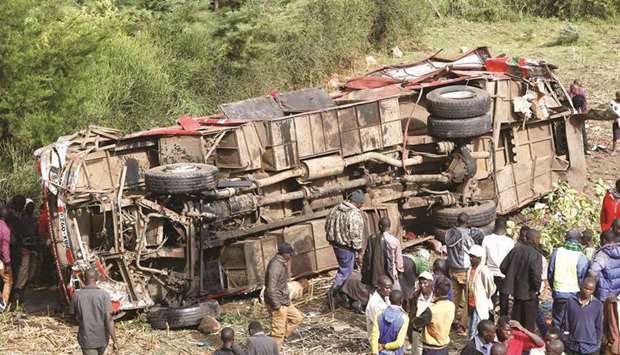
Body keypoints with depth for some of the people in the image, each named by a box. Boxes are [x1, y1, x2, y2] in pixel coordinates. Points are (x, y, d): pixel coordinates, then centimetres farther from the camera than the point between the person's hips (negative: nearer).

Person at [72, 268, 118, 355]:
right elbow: (109, 319, -19)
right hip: (102, 338, 1)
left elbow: (76, 317, 6)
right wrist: (115, 341, -16)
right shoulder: (104, 295, -14)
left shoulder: (77, 296, -9)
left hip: (87, 339, -1)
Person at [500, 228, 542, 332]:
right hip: (529, 292, -6)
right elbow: (536, 275, -27)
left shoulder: (515, 249, 0)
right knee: (529, 324, 8)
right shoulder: (536, 255, -19)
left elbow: (503, 267, 4)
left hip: (516, 290, 6)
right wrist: (537, 289, -10)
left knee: (516, 320, 19)